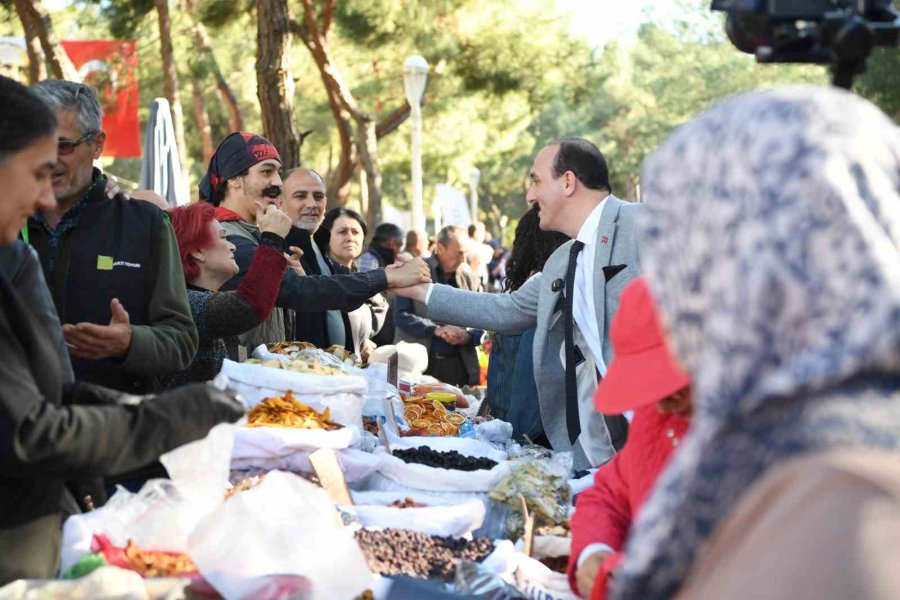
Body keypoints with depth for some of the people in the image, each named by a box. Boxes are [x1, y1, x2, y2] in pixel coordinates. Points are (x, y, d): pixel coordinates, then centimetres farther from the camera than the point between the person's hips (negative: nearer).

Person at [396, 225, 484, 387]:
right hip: (418, 364, -2)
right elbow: (402, 316, -6)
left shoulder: (471, 279, 8)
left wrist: (468, 337, -12)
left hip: (459, 366, 2)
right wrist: (436, 329, -18)